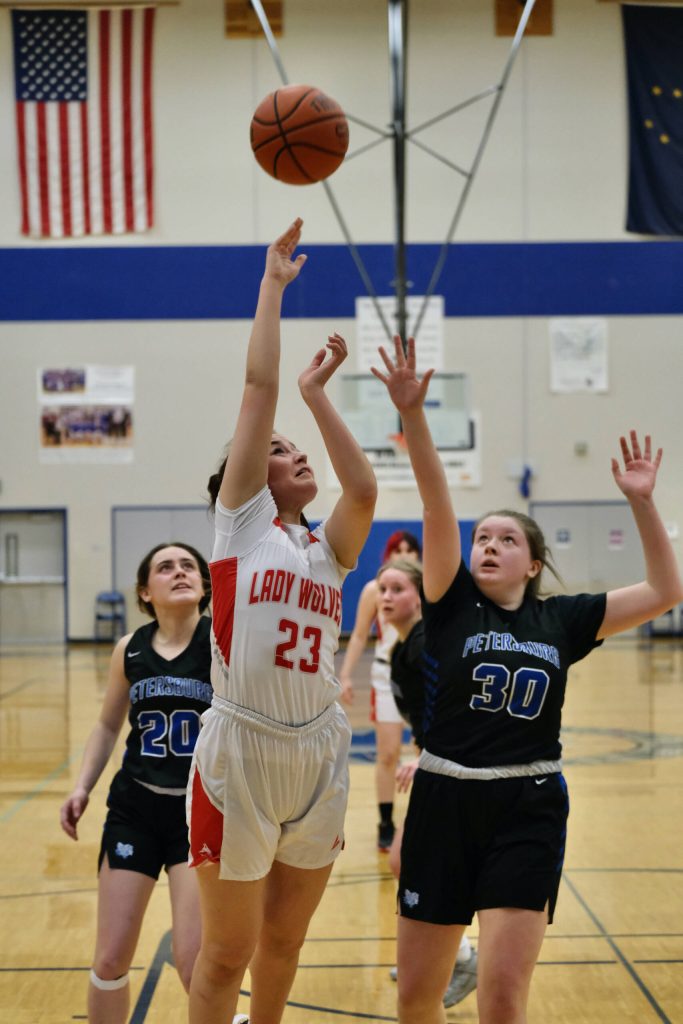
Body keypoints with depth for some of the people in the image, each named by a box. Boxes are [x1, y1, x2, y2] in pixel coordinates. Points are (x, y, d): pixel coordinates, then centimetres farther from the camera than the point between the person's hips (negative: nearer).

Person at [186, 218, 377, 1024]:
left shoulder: (328, 549, 9)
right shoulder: (241, 523, -1)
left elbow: (363, 490, -13)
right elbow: (258, 385, -6)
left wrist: (315, 394, -8)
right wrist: (273, 282, -1)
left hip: (318, 757, 4)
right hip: (240, 752, -4)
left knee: (283, 943, 17)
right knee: (227, 950, 6)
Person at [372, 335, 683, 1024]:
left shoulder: (561, 620, 4)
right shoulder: (451, 604, -1)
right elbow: (437, 508, -14)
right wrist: (412, 415, -26)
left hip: (529, 812, 0)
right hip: (444, 803, 0)